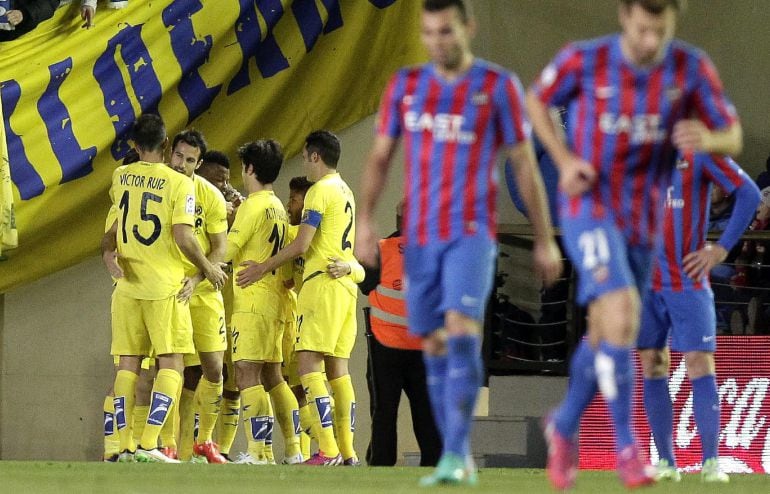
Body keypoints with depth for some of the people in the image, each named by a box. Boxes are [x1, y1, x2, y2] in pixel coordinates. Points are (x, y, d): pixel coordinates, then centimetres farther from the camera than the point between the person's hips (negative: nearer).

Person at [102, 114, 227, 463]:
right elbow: (182, 237, -13)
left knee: (128, 364, 6)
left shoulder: (121, 178, 6)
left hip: (127, 285, 4)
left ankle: (125, 446, 1)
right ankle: (149, 444, -14)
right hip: (165, 286, -4)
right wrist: (208, 269, 0)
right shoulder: (179, 183, -8)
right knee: (171, 365, -1)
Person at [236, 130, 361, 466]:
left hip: (323, 284, -9)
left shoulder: (320, 190, -9)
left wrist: (263, 268, -4)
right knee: (337, 368, 9)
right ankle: (347, 451, 6)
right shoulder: (346, 193, 19)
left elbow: (301, 245, -14)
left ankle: (328, 451, -21)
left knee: (308, 363, -12)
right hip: (345, 284, 9)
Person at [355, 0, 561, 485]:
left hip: (472, 232, -4)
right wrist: (365, 220, -3)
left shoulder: (499, 86, -1)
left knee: (462, 331, -20)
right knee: (434, 345, 5)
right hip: (420, 236, 4)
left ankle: (456, 454, -23)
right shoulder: (406, 85, 9)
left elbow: (526, 165, 3)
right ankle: (459, 460, 14)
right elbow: (380, 157, 11)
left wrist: (545, 241, 3)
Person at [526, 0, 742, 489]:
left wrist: (706, 139, -32)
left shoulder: (692, 68, -11)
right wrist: (566, 159, -12)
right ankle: (626, 447, -15)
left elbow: (733, 138, -7)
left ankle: (565, 426, 41)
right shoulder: (585, 60, -15)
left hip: (644, 218, 4)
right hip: (589, 207, -4)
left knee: (605, 334, 16)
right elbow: (537, 102, 4)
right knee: (622, 314, -23)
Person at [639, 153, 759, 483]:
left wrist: (721, 249, -11)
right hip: (646, 280, 4)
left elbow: (749, 194, -6)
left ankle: (711, 462, -7)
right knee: (652, 366, 2)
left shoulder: (700, 150, -4)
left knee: (700, 363, -9)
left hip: (689, 280, -4)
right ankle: (666, 462, 7)